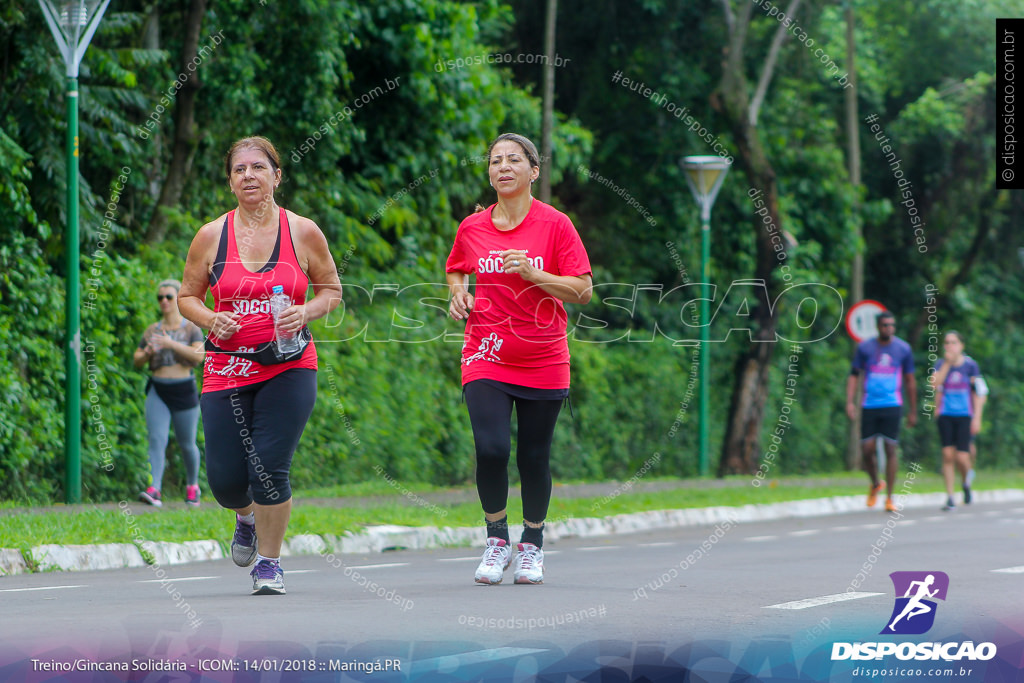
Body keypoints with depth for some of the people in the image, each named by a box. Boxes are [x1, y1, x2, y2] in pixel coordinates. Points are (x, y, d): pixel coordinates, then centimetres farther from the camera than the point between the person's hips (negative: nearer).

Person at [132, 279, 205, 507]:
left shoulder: (191, 329, 0)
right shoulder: (152, 330, 10)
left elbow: (198, 356, -15)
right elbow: (136, 360, 13)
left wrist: (172, 344, -25)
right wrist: (146, 353, -10)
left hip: (184, 391, -2)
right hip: (157, 391, 2)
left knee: (186, 444, 9)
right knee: (157, 440, -15)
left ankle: (192, 485, 33)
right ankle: (154, 489, -26)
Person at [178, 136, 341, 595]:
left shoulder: (303, 232, 0)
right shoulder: (211, 236, 2)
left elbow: (331, 290, 11)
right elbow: (187, 297, 12)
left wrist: (305, 314, -9)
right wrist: (211, 321, -9)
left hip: (288, 368, -1)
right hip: (227, 368, 1)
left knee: (269, 467, -13)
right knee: (225, 479, -2)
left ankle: (269, 562, 7)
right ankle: (247, 518, 35)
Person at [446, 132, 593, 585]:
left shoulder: (555, 225, -4)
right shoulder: (471, 228, 4)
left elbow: (583, 290, -7)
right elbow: (456, 271, 24)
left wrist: (533, 274, -18)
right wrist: (459, 294, 2)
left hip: (542, 361, -1)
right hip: (486, 357, 1)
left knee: (534, 457, 4)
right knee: (491, 448, -16)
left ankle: (532, 546, 26)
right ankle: (496, 539, 5)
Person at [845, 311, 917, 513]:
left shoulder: (903, 349, 5)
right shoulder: (865, 348, 4)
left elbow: (910, 381, 12)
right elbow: (854, 375, 8)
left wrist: (913, 411, 13)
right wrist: (850, 402, -4)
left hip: (892, 406, -1)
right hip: (869, 406, 1)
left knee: (890, 449, -7)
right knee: (867, 449, -2)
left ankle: (889, 498, -2)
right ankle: (875, 484, 27)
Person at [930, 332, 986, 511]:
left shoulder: (970, 365, -1)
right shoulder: (941, 364, 5)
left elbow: (979, 394, 1)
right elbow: (935, 384, -12)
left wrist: (977, 418, -5)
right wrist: (947, 363, -15)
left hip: (964, 416, -2)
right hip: (946, 416, 2)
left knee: (961, 457, -7)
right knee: (948, 454, -5)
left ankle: (966, 482, 26)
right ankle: (949, 497, 1)